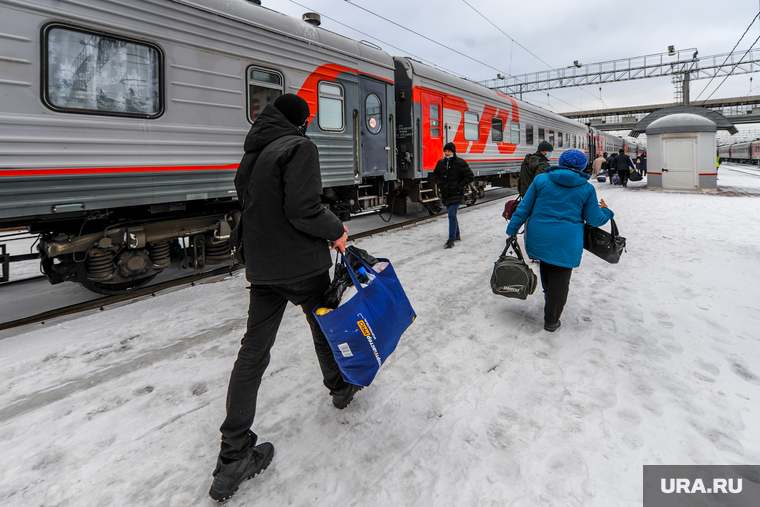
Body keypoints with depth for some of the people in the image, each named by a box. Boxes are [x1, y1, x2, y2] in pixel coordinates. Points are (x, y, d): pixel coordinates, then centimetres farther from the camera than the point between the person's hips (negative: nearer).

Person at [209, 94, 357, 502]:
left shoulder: (251, 155, 15)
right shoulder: (299, 147, -11)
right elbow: (303, 210, -22)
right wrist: (336, 230, -5)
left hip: (262, 268, 7)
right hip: (301, 265, -6)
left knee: (253, 351, 6)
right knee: (324, 328, 19)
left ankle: (233, 458, 10)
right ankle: (340, 387, 45)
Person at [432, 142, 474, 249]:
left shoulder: (460, 163, -10)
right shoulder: (441, 162, 7)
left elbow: (470, 176, -7)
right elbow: (435, 174, 22)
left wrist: (459, 186, -14)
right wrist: (439, 183, 4)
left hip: (456, 195, -6)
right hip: (445, 194, 6)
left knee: (452, 215, -16)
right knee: (452, 215, 17)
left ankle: (451, 240, -12)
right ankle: (457, 235, 34)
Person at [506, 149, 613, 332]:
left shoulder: (541, 180, -1)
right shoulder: (587, 189, 0)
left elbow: (524, 208, 0)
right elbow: (594, 220, 4)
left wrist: (512, 230, 8)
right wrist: (606, 212, 26)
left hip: (539, 238, 2)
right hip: (566, 243, -1)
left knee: (546, 270, 26)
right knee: (560, 280, 9)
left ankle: (549, 296, 49)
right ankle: (551, 321, 20)